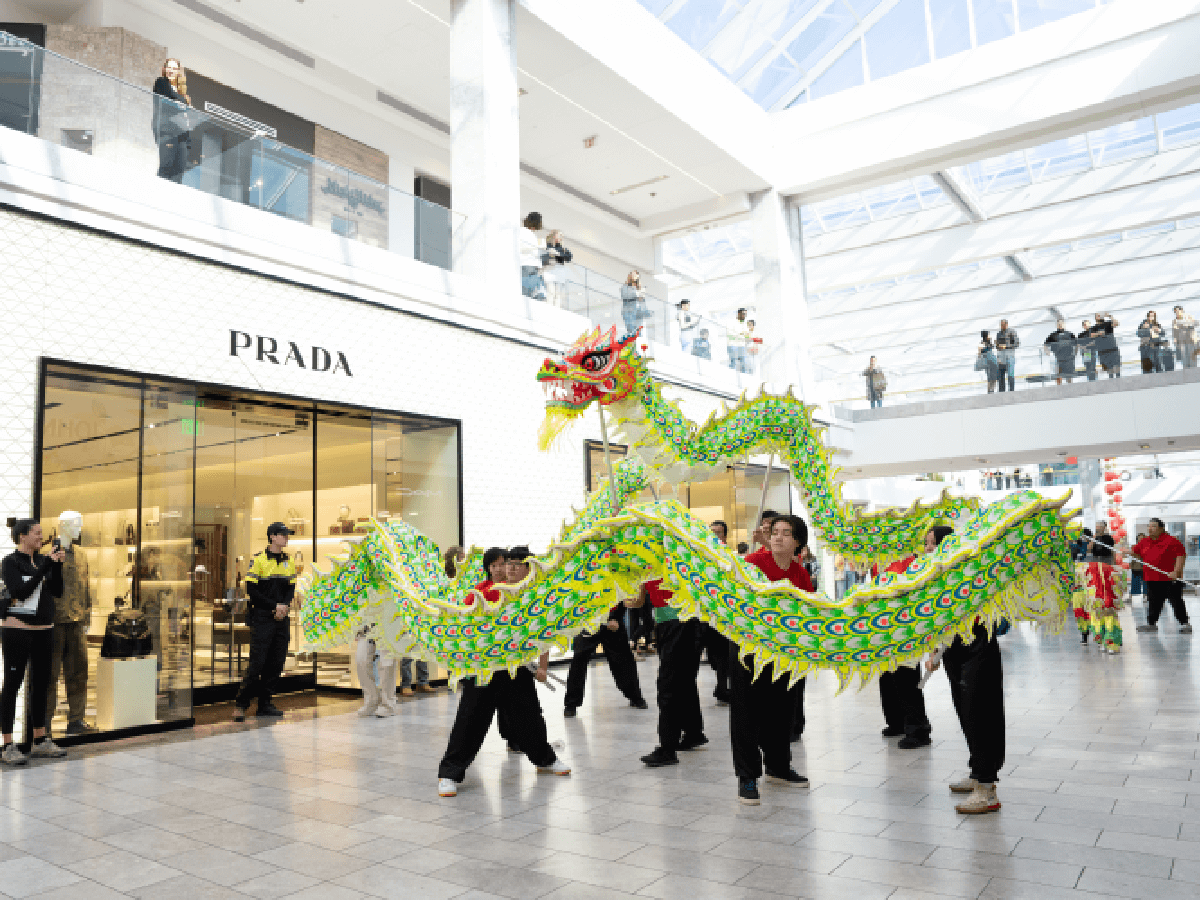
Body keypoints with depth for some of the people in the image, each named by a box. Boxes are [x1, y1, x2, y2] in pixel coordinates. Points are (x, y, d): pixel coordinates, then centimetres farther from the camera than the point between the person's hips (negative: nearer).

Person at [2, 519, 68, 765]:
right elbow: (21, 592, -19)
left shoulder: (42, 560, 11)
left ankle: (40, 741, 20)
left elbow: (57, 591, 6)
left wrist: (58, 566, -7)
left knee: (41, 684, 11)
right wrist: (47, 566, -21)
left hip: (44, 631, 7)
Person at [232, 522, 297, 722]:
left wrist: (284, 606, -4)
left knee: (276, 663, 5)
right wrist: (274, 606, -12)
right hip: (262, 618, -5)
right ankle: (241, 704, 6)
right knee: (257, 663, -8)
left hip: (282, 619, 6)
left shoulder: (288, 562, 13)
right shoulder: (258, 560, -5)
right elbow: (252, 590, -9)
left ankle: (264, 704, 14)